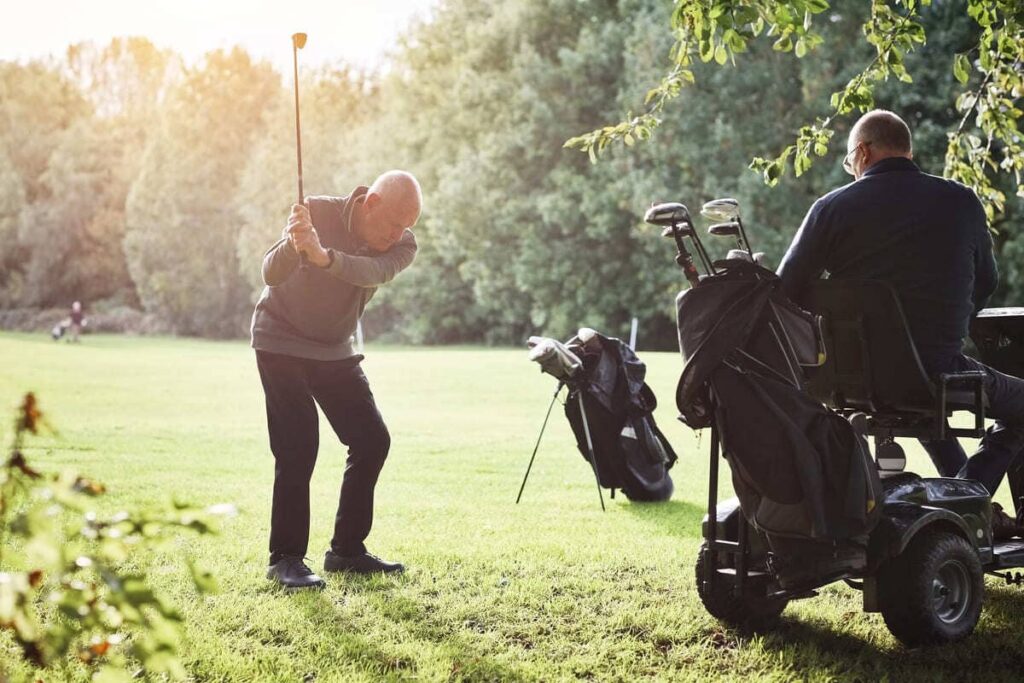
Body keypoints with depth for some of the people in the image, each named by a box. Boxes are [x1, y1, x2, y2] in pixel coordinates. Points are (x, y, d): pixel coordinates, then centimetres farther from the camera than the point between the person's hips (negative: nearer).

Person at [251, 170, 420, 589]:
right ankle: (285, 558, -7)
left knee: (372, 441, 1)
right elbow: (271, 274, -31)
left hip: (335, 350, 5)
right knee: (298, 448, -15)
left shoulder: (401, 246, -12)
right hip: (281, 342, -5)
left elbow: (374, 272, -35)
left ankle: (346, 550, 12)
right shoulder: (317, 213, -21)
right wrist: (293, 245, -54)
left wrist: (324, 256, -54)